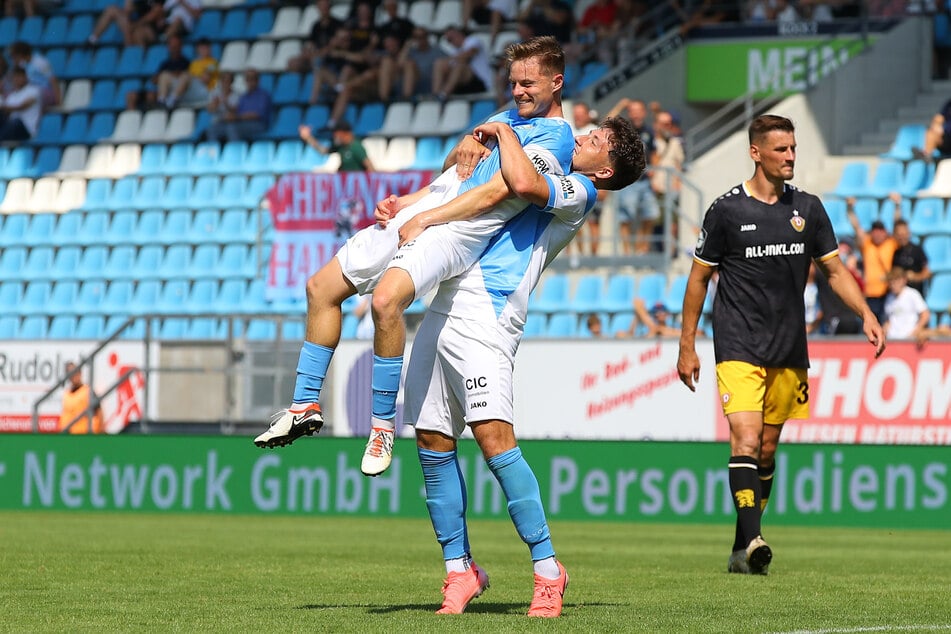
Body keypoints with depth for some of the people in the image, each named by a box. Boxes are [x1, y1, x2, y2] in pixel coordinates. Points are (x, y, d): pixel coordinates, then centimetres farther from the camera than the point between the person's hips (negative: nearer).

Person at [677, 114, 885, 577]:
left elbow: (834, 269, 14)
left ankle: (741, 550, 17)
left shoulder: (807, 208, 8)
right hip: (738, 347, -4)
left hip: (788, 350, 4)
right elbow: (699, 277, 4)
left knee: (767, 450, 8)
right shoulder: (727, 210, -3)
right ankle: (752, 539, -28)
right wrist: (687, 346, 3)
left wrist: (866, 315, -2)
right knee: (746, 440, -19)